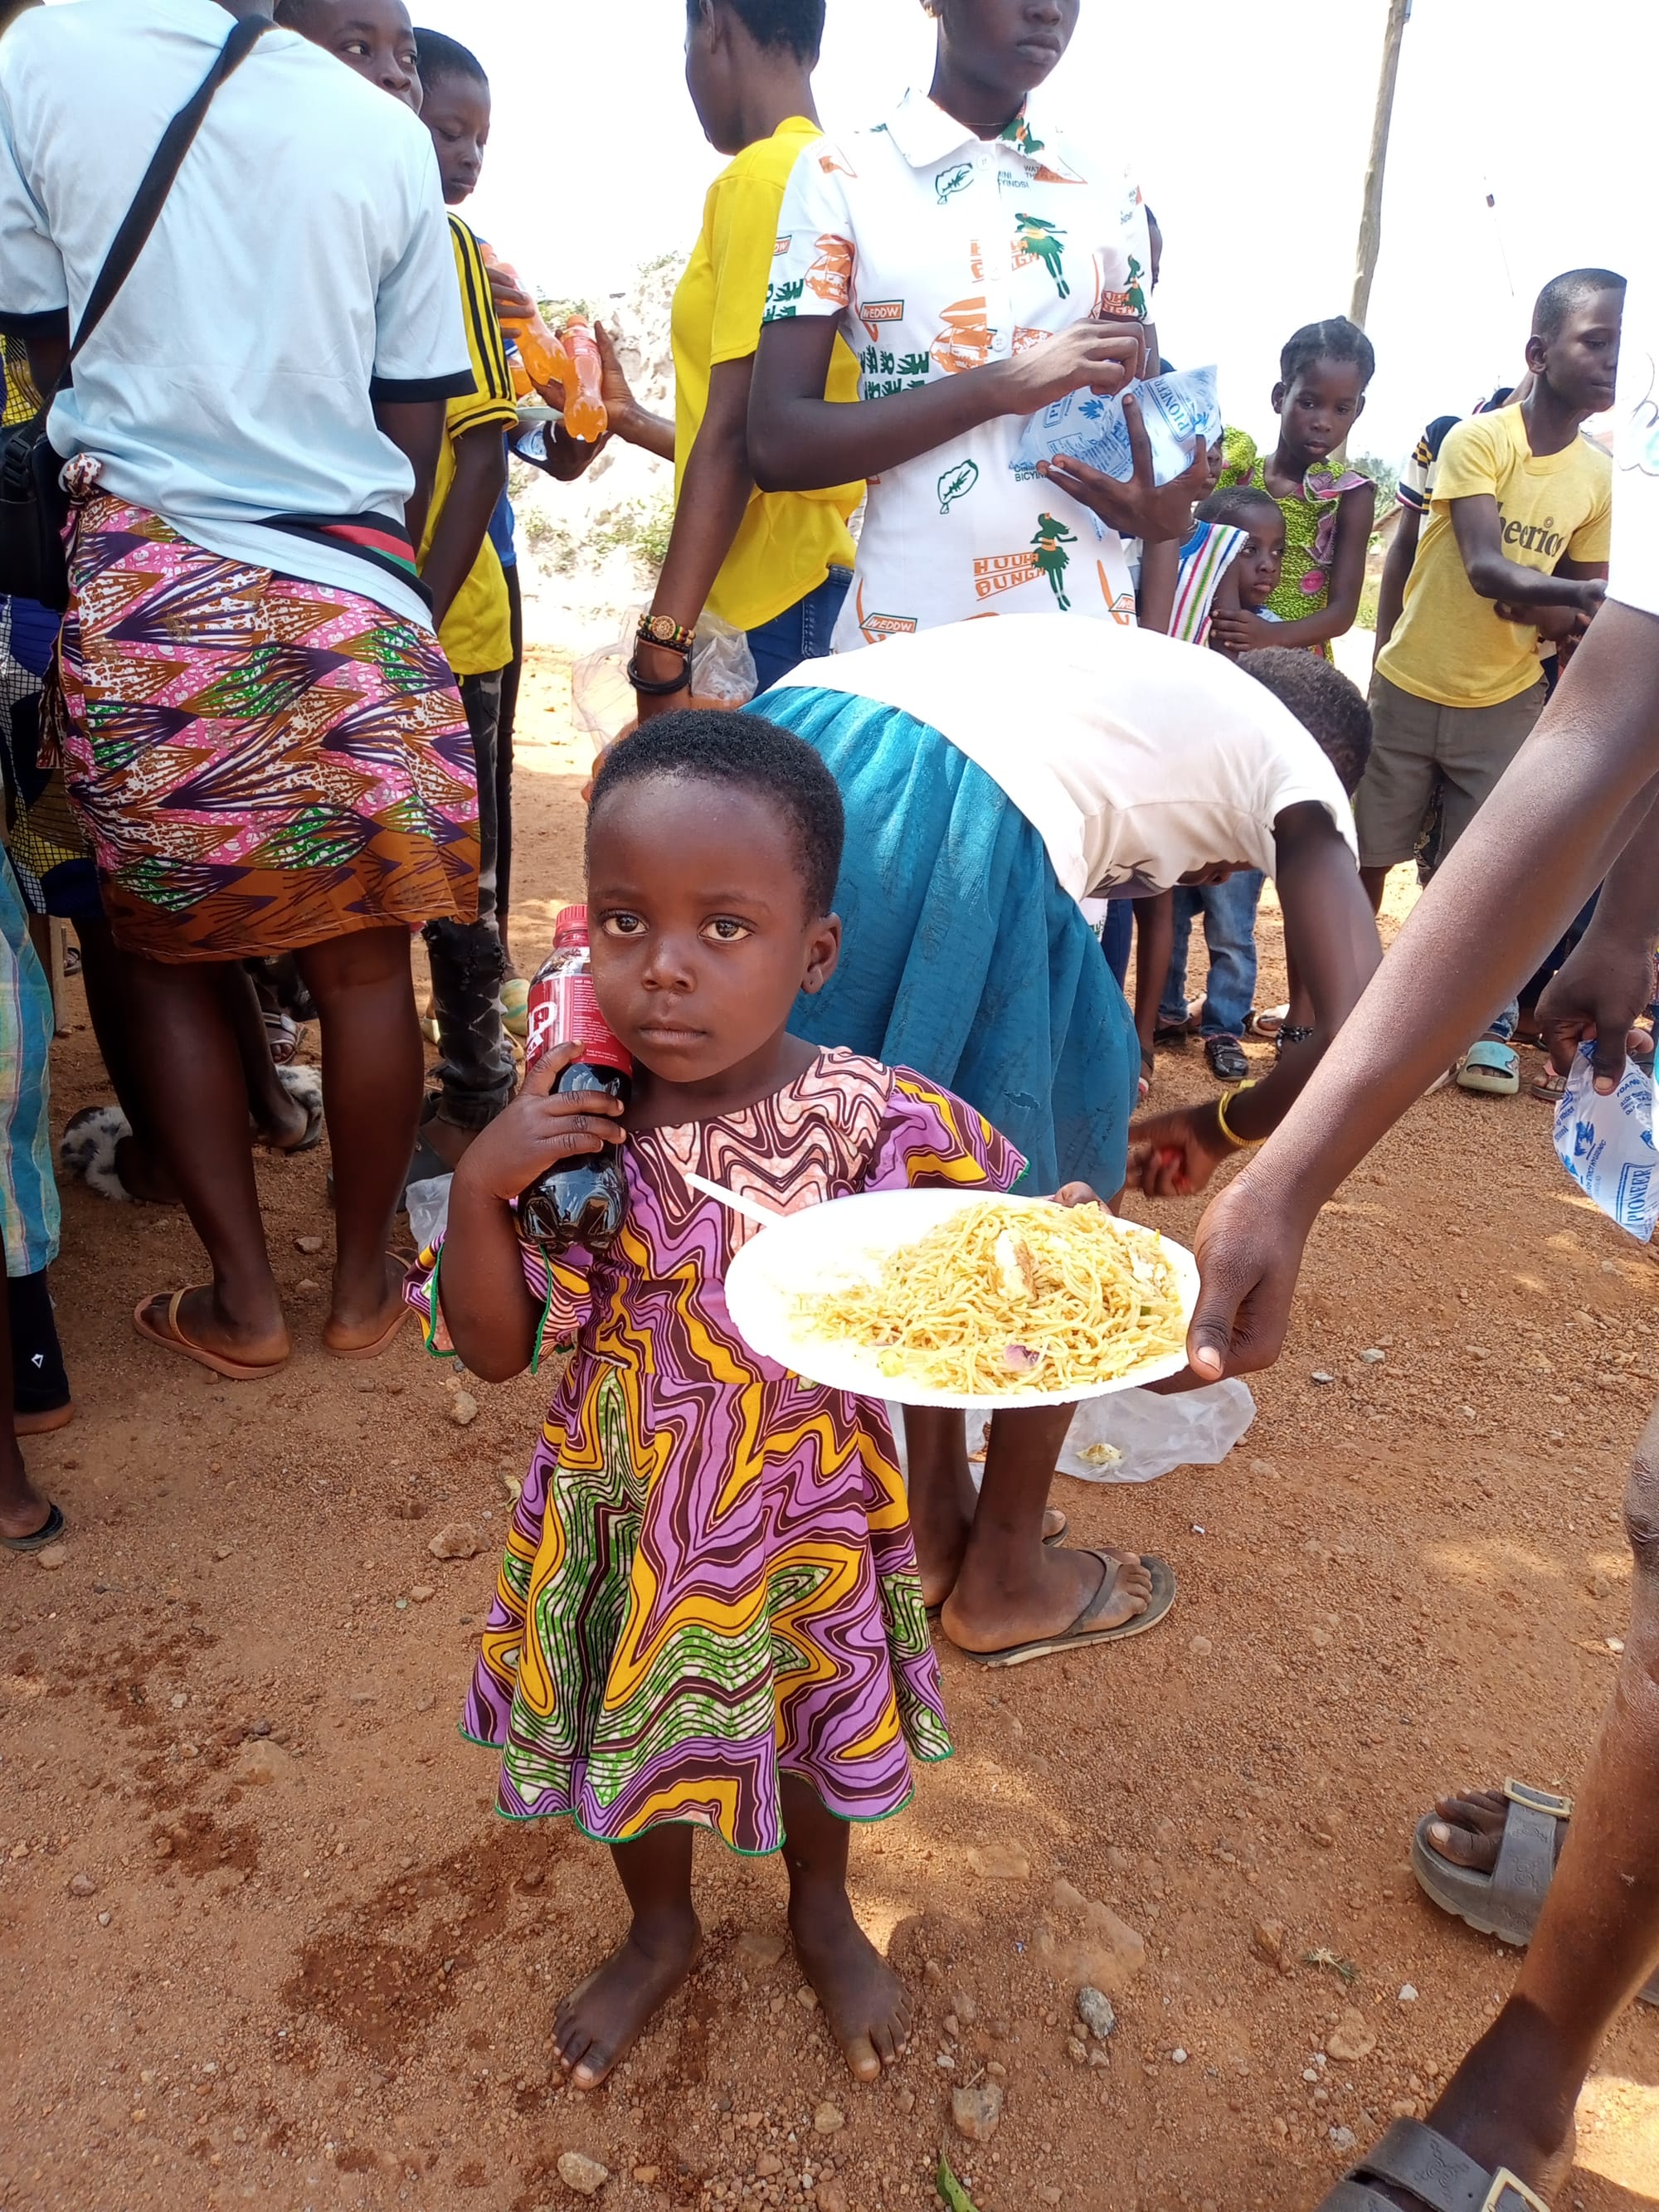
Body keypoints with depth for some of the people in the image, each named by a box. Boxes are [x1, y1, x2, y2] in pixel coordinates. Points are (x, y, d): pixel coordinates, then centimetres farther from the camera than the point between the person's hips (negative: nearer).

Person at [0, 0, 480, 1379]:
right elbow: (417, 417, 8)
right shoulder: (386, 131, 6)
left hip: (152, 590, -1)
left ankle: (244, 1303, 17)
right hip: (355, 592, 1)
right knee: (364, 957, 8)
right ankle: (364, 1280, 21)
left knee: (163, 955, 12)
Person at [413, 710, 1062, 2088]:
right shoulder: (572, 1121, -17)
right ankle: (661, 1931, 59)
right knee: (637, 1729, 25)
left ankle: (822, 1912, 60)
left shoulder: (875, 1123, -23)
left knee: (819, 1728, 25)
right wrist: (482, 1184, -25)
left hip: (807, 1513, -1)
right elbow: (494, 1350, -10)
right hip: (626, 1518, 2)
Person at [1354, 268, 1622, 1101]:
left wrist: (1548, 611, -16)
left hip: (1506, 702, 3)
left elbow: (1582, 607, 6)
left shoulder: (1599, 478, -1)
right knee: (1364, 854, 6)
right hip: (1411, 687, -3)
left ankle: (1487, 1026, 19)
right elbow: (1484, 568, -26)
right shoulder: (1477, 438, -14)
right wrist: (1584, 595, -39)